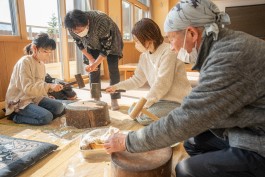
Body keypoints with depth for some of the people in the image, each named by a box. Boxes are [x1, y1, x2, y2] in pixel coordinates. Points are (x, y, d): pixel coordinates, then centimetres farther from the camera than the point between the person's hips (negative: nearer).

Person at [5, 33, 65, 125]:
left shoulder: (41, 64, 7)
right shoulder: (24, 62, -18)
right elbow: (27, 88, -25)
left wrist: (52, 87, -3)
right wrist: (49, 86, -30)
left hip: (35, 97, 8)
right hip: (20, 101, -7)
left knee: (59, 107, -10)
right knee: (46, 117, -25)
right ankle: (17, 117, -2)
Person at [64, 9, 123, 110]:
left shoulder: (101, 22, -41)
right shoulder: (72, 29, -26)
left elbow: (106, 47, -31)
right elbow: (80, 43, -7)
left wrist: (95, 64, -33)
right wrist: (91, 59, -14)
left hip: (110, 42, -3)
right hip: (92, 45, 4)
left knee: (113, 68, -11)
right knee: (93, 70, -6)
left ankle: (114, 100, -3)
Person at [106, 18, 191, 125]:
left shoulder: (168, 53, -21)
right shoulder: (144, 56, 3)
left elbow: (162, 84, -25)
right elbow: (137, 79, 11)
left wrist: (144, 103, -20)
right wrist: (117, 86, 6)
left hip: (178, 102, -8)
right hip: (162, 99, 8)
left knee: (144, 117, -20)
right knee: (132, 111, 7)